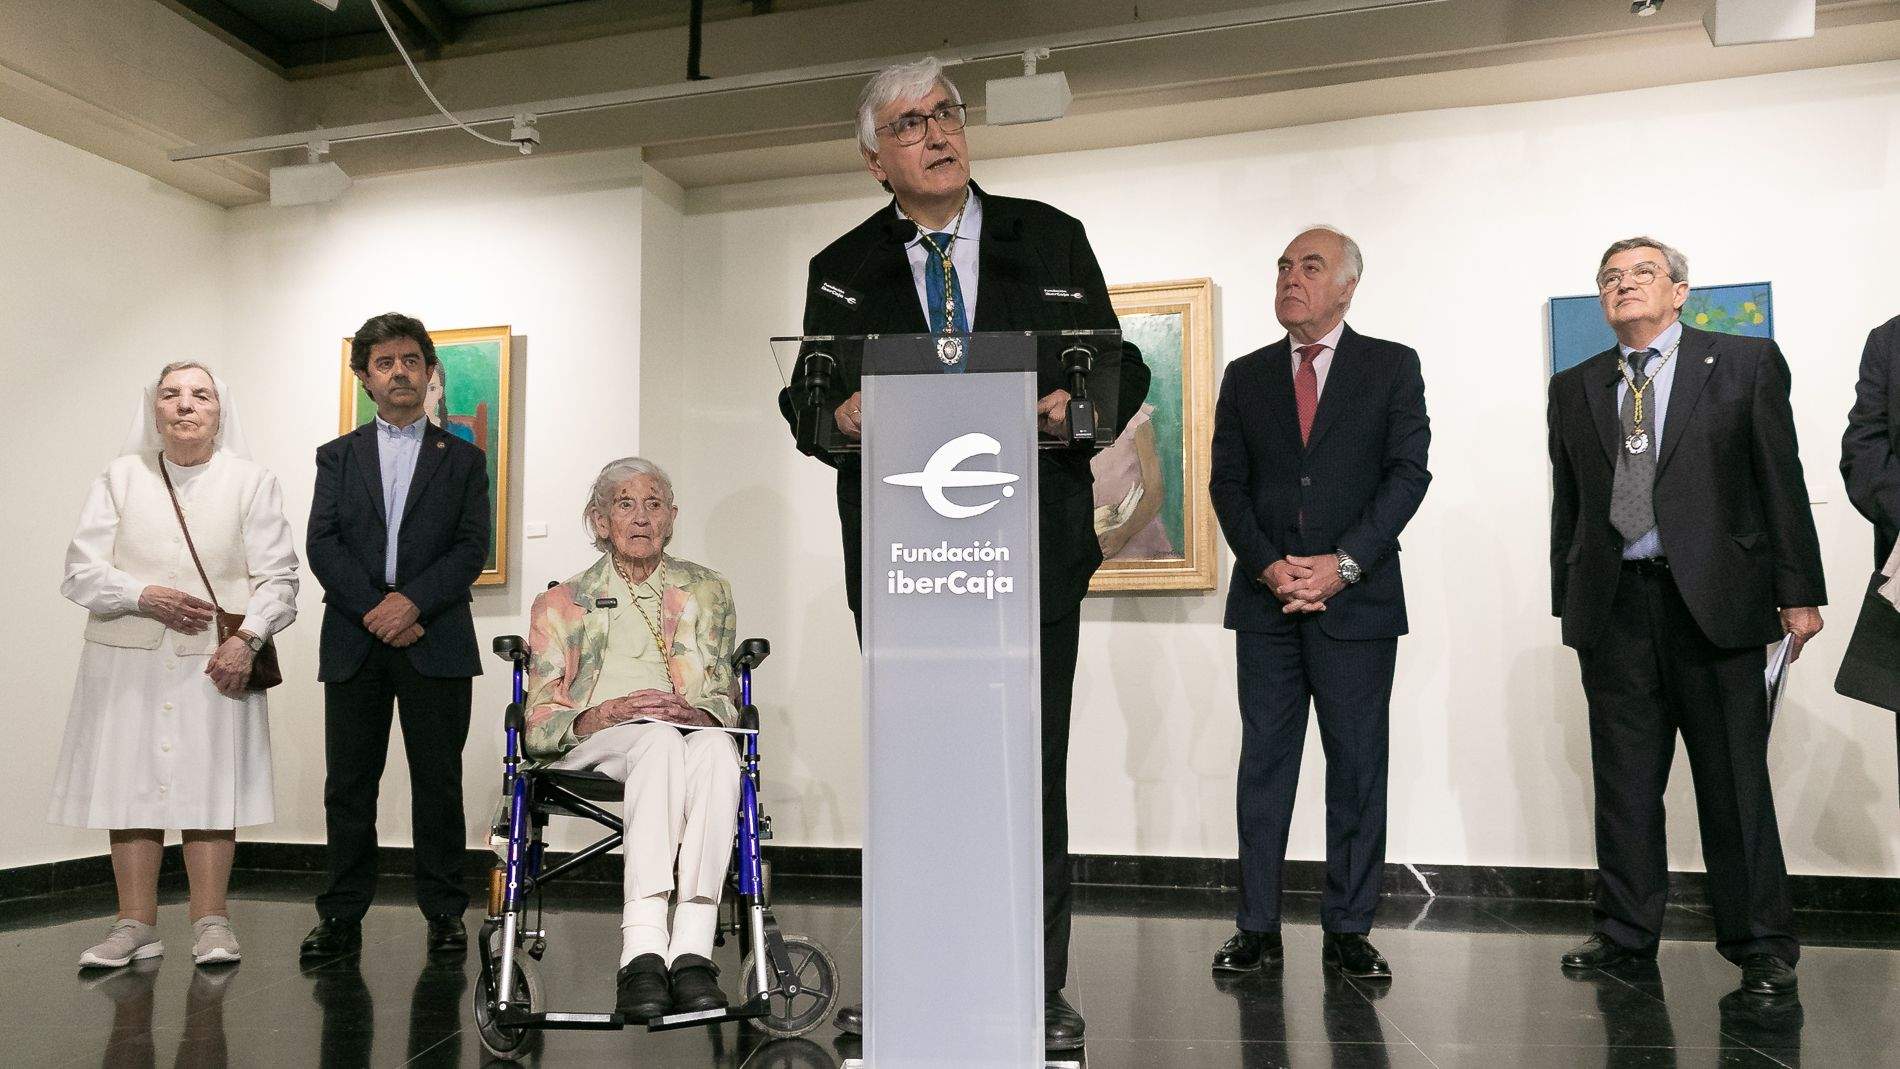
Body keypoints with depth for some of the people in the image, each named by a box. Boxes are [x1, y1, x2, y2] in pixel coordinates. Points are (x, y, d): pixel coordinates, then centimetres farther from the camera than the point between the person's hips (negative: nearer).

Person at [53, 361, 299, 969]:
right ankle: (136, 924, 10)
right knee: (132, 782, 2)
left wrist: (248, 636, -14)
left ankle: (210, 921, 6)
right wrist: (146, 596, -13)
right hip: (128, 660, 2)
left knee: (211, 782, -1)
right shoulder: (121, 478, 9)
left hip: (216, 661, -1)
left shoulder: (251, 482, 6)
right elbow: (81, 570, 4)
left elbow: (277, 576, 0)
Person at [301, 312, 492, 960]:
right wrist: (374, 608, -10)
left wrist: (412, 601, -13)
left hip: (436, 641, -1)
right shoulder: (338, 457, 14)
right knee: (348, 784, 4)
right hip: (353, 642, 1)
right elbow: (322, 545, 3)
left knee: (438, 782, 2)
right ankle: (342, 916, 13)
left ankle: (444, 913, 10)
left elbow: (473, 548, 1)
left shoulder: (462, 459, 11)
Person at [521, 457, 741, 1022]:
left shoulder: (707, 591, 22)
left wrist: (697, 712, -10)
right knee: (659, 739, -38)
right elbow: (538, 726, 9)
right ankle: (641, 951, -49)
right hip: (591, 751, -1)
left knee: (715, 747, -37)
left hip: (691, 737, 1)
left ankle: (692, 950, -48)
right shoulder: (561, 604, 18)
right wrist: (602, 715, -13)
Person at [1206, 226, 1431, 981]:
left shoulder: (1392, 367, 6)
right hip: (1266, 603, 2)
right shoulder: (1246, 376, 12)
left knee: (1358, 767, 3)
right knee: (1264, 764, 4)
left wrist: (1344, 563, -14)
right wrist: (1268, 565, -9)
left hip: (1357, 600, -2)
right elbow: (1227, 483, 6)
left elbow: (1408, 472, -3)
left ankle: (1348, 931, 13)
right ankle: (1257, 929, 11)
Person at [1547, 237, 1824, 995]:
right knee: (1624, 781, 8)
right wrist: (1568, 605, 9)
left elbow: (1781, 483, 1)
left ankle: (1760, 944, 15)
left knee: (1734, 779, 2)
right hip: (1613, 605, 3)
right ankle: (1627, 931, 19)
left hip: (1713, 599, -3)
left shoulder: (1747, 364, 5)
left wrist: (1799, 591, -4)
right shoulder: (1575, 388, 13)